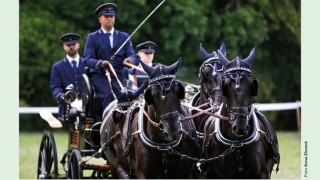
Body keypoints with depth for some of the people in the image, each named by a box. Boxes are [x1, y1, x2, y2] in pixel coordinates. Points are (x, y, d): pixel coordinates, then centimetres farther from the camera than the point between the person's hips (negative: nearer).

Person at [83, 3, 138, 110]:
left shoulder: (124, 37, 20)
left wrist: (130, 60, -18)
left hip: (119, 76, 2)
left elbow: (132, 56, 9)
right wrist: (100, 63, -23)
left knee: (123, 95, -27)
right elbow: (87, 59, 0)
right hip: (100, 76, -2)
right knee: (107, 95, -30)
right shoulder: (92, 37, 12)